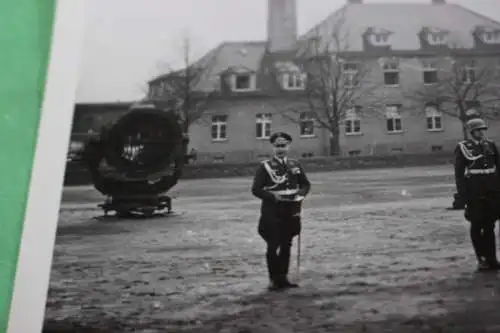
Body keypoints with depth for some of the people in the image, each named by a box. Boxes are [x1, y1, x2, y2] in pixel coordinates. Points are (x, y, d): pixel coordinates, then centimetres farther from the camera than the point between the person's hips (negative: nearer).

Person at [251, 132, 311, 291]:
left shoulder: (295, 165, 8)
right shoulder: (265, 166, -6)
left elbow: (306, 184, 15)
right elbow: (256, 189, -9)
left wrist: (301, 194, -5)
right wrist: (272, 196, -22)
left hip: (291, 212, 4)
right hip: (272, 213, -4)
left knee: (286, 246, 12)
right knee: (273, 246, -1)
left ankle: (283, 278, 23)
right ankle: (274, 279, 13)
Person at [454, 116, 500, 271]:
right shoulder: (462, 147, -3)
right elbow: (459, 173, -4)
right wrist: (463, 194, -10)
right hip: (474, 193, -3)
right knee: (477, 226, 5)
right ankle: (481, 259, 16)